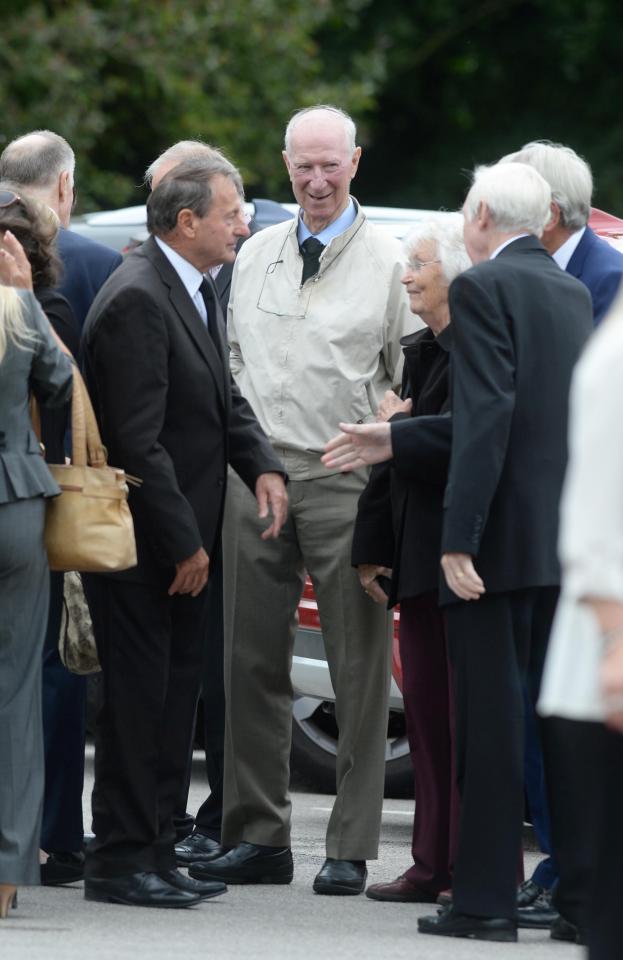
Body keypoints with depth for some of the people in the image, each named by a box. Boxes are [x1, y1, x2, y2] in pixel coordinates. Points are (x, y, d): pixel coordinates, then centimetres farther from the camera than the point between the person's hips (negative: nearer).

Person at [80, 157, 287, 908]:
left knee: (173, 696, 13)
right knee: (138, 697, -5)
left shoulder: (194, 289, 11)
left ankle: (152, 853, 20)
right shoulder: (138, 299, -19)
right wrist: (182, 543, -18)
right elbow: (138, 441, -22)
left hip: (181, 539, 10)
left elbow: (223, 398, 18)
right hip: (141, 541, -10)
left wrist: (263, 466, -2)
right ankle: (118, 863, 1)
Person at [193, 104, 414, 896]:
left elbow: (410, 378, 1)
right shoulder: (255, 255, 14)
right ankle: (257, 838, 12)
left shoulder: (387, 261, 2)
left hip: (346, 482, -4)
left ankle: (351, 849, 1)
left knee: (358, 672, -3)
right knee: (251, 663, 5)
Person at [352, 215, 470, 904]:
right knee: (426, 708, 10)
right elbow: (390, 460, 19)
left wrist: (396, 425, -5)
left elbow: (446, 450, -23)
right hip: (421, 561, 9)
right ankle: (434, 865, 15)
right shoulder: (420, 351, 16)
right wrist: (372, 549, 16)